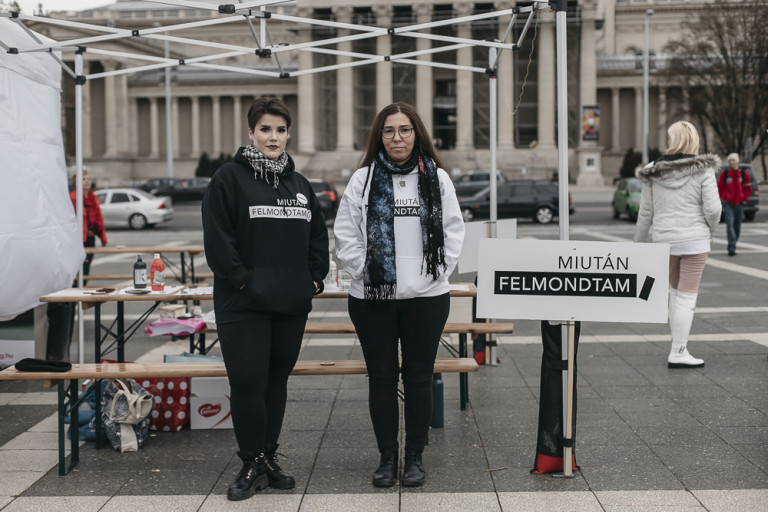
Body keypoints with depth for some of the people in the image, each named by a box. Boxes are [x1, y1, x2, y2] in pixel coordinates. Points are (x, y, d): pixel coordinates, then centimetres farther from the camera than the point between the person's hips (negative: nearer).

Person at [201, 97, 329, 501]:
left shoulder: (299, 184, 15)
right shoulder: (229, 178, -4)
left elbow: (318, 235, 19)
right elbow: (217, 238, -10)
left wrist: (315, 278, 6)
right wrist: (242, 280, -15)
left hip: (292, 304, 6)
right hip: (244, 304, -5)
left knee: (277, 381, 12)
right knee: (247, 383, -6)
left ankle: (268, 458, 23)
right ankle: (253, 464, 8)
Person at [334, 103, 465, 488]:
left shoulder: (437, 178, 5)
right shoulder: (362, 180, 2)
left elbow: (453, 232, 4)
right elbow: (346, 236, 1)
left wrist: (436, 274, -4)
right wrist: (366, 272, -6)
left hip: (426, 297, 0)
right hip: (372, 297, 0)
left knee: (419, 378, 7)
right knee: (381, 378, 6)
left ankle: (415, 456, 19)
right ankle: (387, 456, 19)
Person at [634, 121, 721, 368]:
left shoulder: (653, 173, 1)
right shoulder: (703, 170, -8)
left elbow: (645, 212, 5)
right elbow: (712, 208, -12)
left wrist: (640, 241, 15)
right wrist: (710, 227, 9)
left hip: (664, 240, 4)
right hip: (694, 239, -4)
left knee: (675, 292, 19)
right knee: (687, 297, 1)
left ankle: (679, 346, 21)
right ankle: (678, 353, 1)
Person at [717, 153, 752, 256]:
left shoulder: (744, 174, 3)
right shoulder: (724, 174, -2)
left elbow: (748, 188, 11)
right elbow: (719, 188, 5)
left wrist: (744, 200, 4)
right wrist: (722, 199, 2)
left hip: (739, 204, 3)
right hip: (728, 204, -3)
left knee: (737, 226, 9)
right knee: (730, 224, -16)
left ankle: (732, 246, 24)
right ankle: (732, 248, -20)